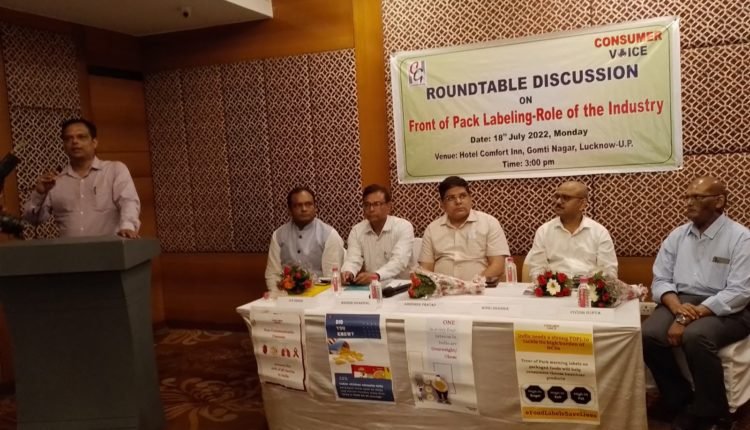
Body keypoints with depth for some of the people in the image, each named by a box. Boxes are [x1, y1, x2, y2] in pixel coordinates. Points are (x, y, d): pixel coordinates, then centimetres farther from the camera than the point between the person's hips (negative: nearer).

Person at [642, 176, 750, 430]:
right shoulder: (677, 236, 10)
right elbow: (660, 280, 6)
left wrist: (691, 317, -24)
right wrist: (677, 307, -16)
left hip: (725, 309, -4)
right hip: (680, 302, 5)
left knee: (695, 336, -35)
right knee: (648, 335, -23)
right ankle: (680, 400, 0)